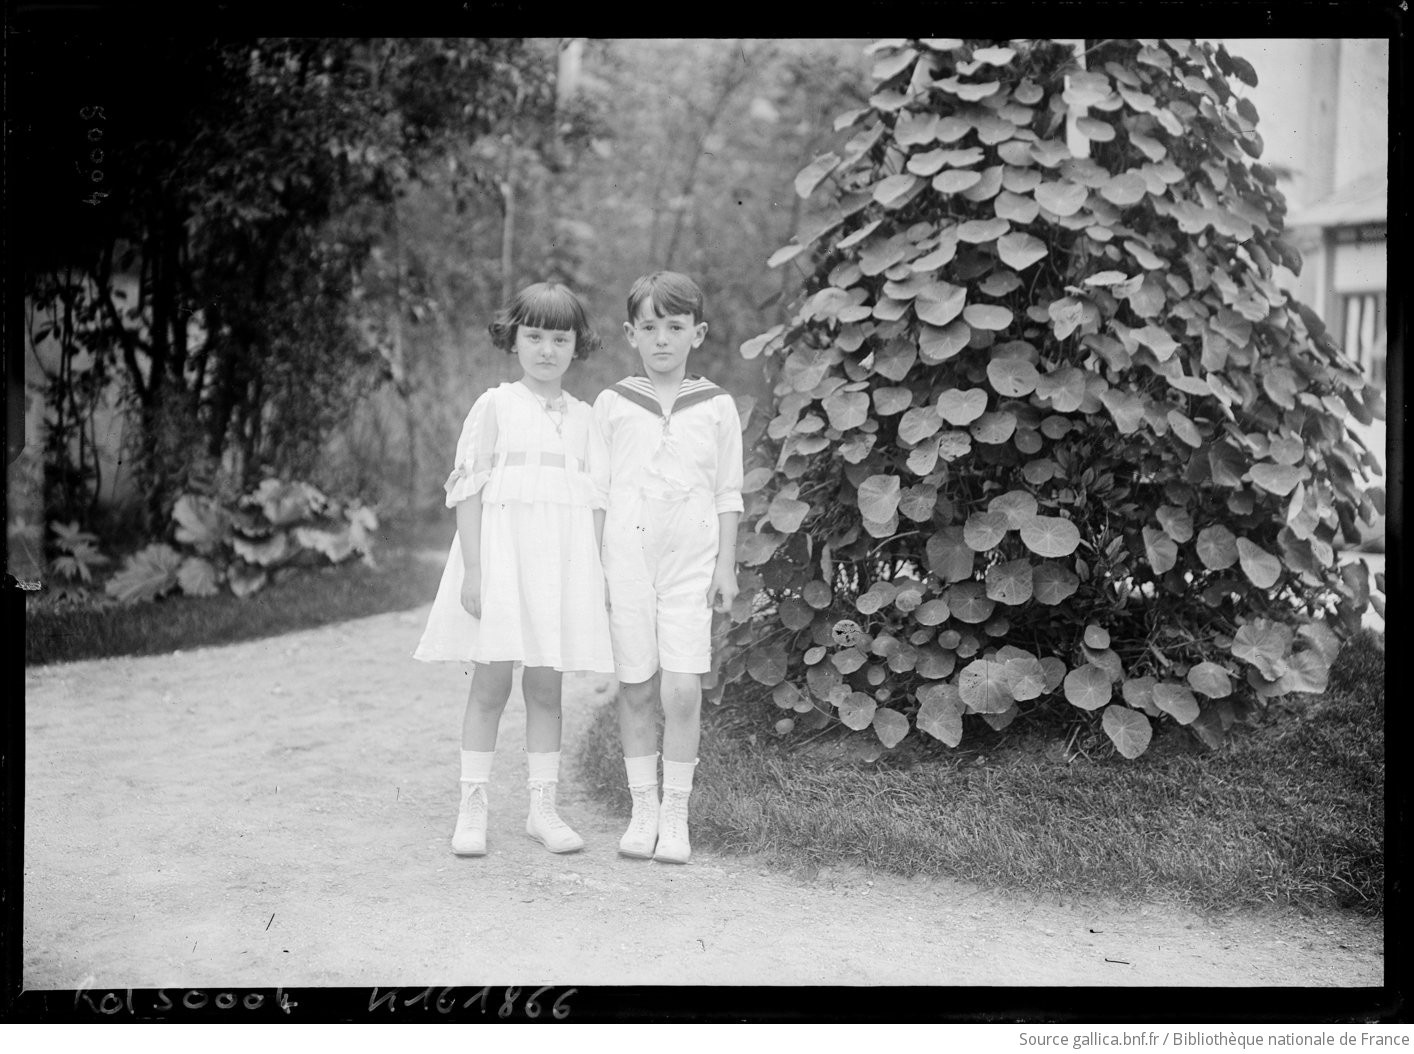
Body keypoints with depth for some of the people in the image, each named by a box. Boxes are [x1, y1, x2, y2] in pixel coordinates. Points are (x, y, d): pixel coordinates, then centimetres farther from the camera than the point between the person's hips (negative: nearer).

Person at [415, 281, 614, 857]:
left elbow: (593, 500, 13)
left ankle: (542, 806, 15)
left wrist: (595, 576, 9)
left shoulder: (583, 417, 11)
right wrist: (473, 568, -12)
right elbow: (468, 489, -5)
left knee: (546, 687, 7)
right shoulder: (495, 407, -1)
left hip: (562, 561, 3)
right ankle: (472, 809, 7)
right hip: (501, 554, -3)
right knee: (491, 683, -1)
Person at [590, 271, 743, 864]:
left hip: (692, 561, -1)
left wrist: (726, 565, 5)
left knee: (683, 689, -7)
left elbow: (728, 495, 9)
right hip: (626, 556, 1)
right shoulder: (612, 405, 6)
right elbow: (596, 493, 8)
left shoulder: (716, 407, 6)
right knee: (635, 689, 4)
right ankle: (643, 810, 15)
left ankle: (675, 815, 4)